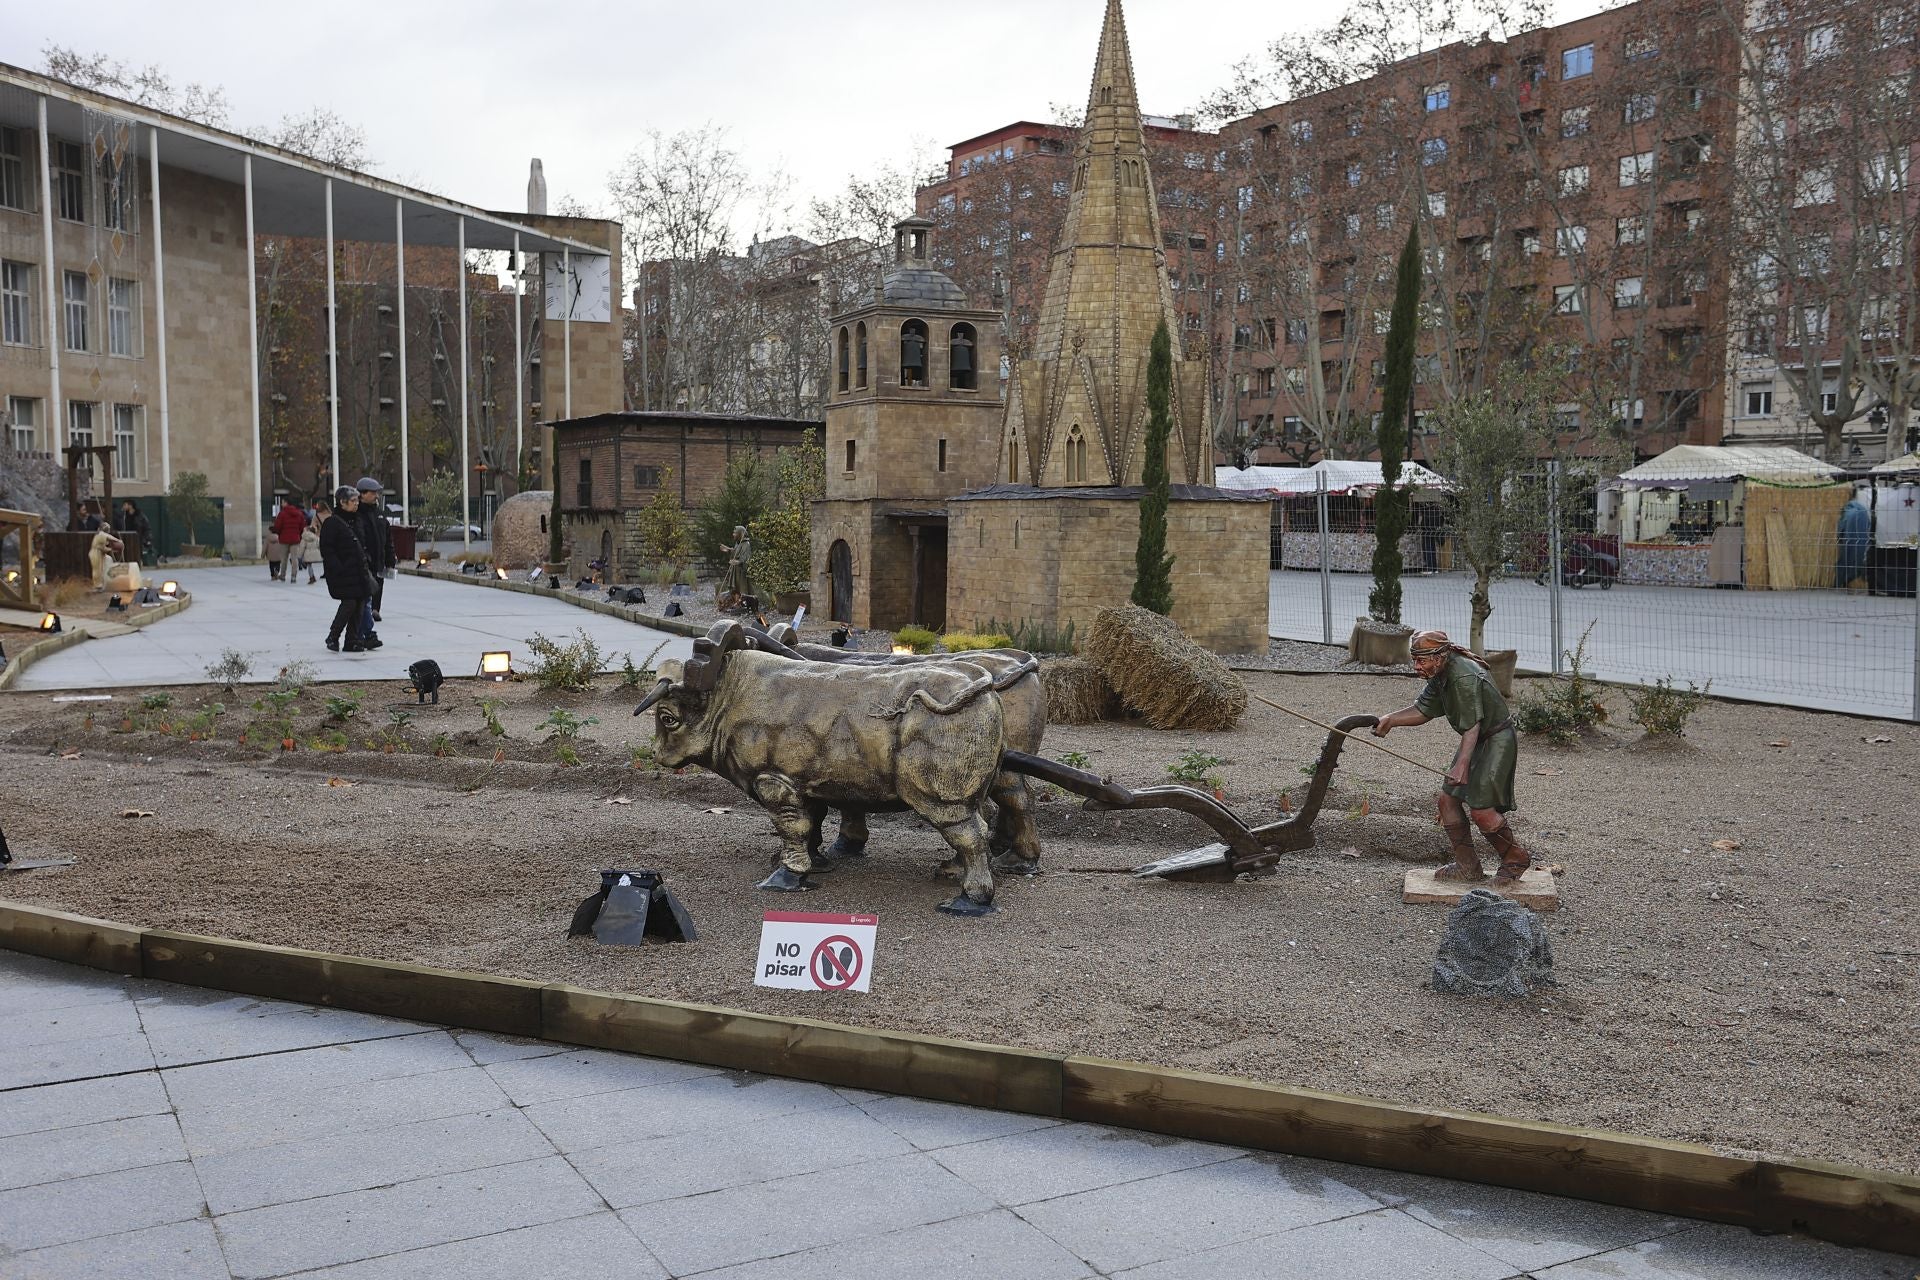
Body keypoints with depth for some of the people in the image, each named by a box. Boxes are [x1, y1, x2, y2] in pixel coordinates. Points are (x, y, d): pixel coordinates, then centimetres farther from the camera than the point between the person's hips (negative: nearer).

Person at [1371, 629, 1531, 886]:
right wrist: (1391, 719, -5)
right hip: (1477, 741, 10)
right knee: (1448, 799, 7)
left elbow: (1472, 726, -32)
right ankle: (1467, 866, 16)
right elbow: (1422, 710, 9)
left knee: (1481, 809, -13)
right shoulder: (1440, 674, 3)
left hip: (1497, 741, -10)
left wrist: (1462, 765, -38)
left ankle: (1516, 859, 10)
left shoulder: (1464, 677, -27)